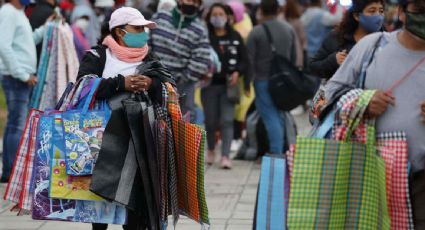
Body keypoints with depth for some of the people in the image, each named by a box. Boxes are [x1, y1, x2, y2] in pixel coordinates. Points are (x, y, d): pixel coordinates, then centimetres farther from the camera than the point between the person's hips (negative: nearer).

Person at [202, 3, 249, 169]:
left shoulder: (235, 37, 7)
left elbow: (244, 60, 8)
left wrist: (237, 72, -8)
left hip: (228, 85, 1)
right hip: (209, 84, -1)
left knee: (227, 120, -6)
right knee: (210, 120, 6)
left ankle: (225, 156, -6)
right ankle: (211, 150, 31)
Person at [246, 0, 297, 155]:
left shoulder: (256, 32, -10)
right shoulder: (289, 29, 7)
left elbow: (250, 59, -11)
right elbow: (293, 56, 14)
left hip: (263, 80, -5)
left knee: (270, 117, -5)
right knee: (280, 116, 14)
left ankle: (276, 152, -10)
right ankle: (280, 151, 16)